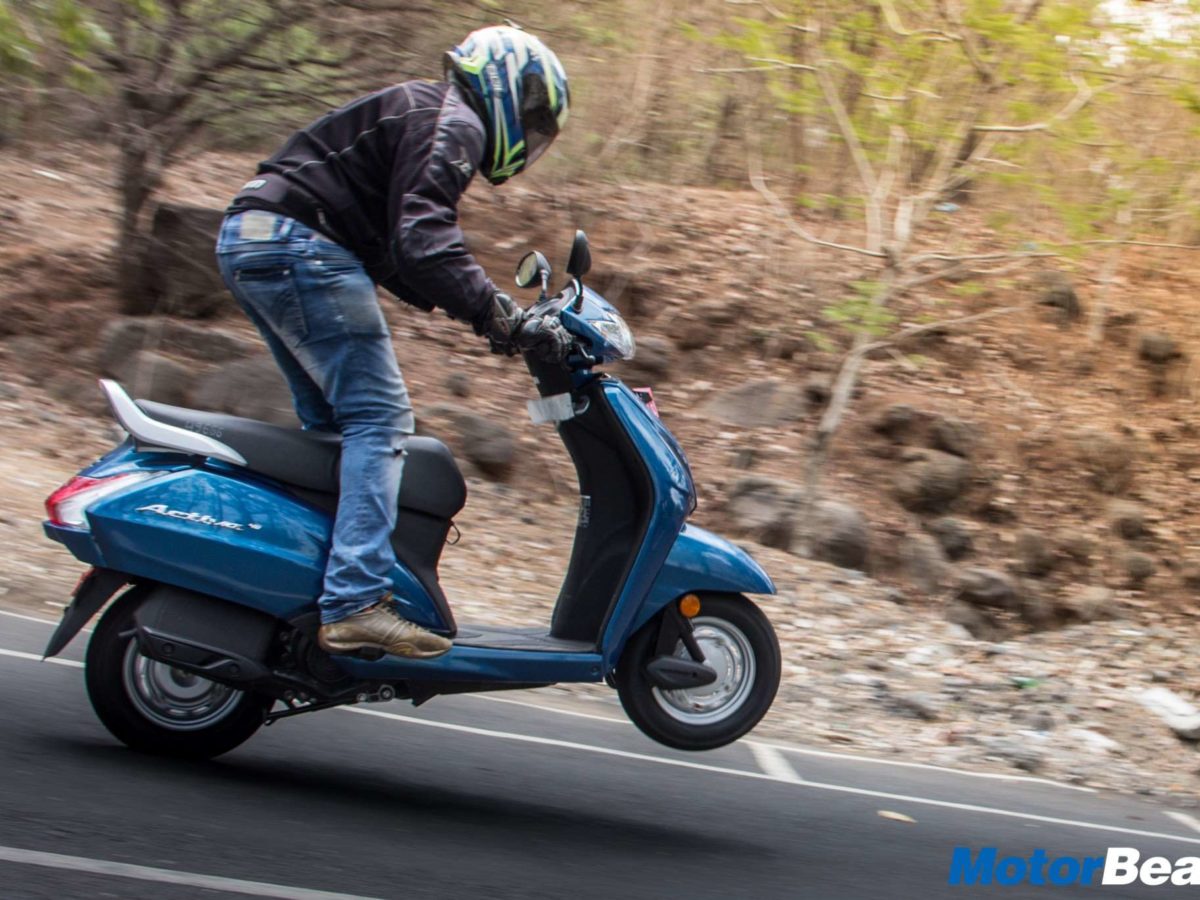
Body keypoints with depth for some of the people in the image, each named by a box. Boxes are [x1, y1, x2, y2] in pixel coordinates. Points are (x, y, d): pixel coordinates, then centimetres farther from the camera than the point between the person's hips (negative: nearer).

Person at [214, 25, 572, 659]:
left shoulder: (418, 114, 28)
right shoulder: (454, 122, -3)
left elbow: (394, 256, 26)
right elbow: (422, 240, -20)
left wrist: (490, 314, 20)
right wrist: (503, 320, -22)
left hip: (247, 242, 11)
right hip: (300, 246, -11)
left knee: (329, 422, 15)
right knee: (378, 417, -13)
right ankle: (355, 602, -21)